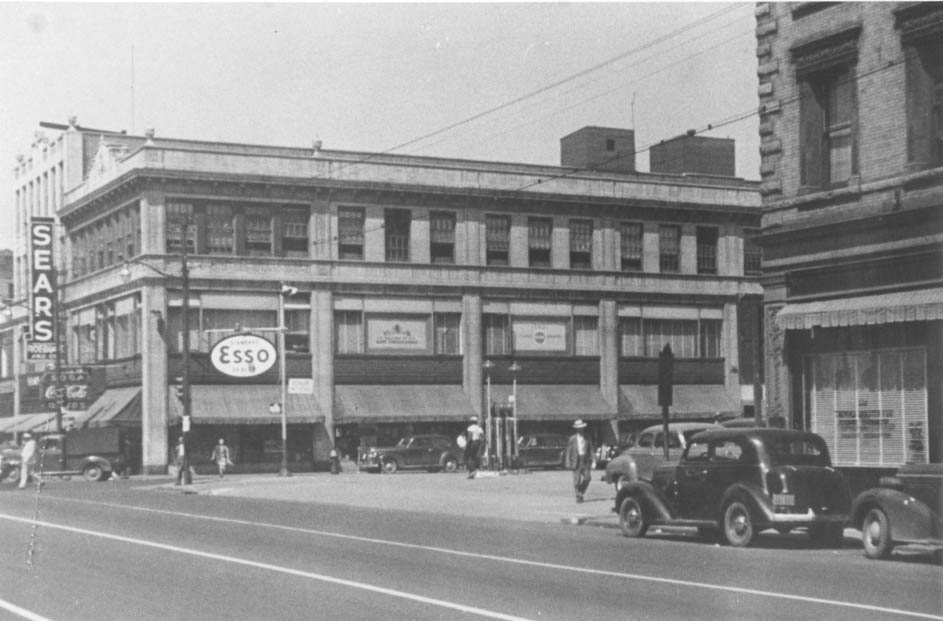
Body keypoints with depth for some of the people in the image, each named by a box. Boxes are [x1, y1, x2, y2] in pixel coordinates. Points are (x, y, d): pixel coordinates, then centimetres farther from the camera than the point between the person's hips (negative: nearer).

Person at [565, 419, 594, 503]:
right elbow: (569, 451, 2)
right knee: (577, 480, -4)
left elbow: (590, 450, 12)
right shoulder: (572, 439, 1)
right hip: (576, 461, -2)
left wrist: (591, 461, 6)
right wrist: (569, 463, -3)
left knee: (587, 478, -9)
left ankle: (581, 493, 13)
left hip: (585, 461, 2)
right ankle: (578, 496, 10)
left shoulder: (587, 438, 9)